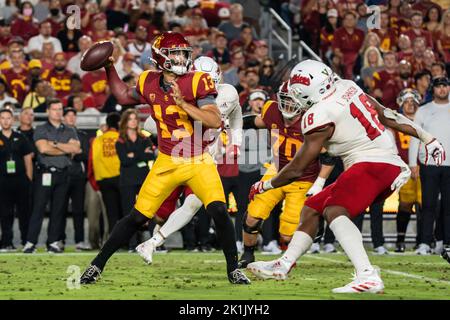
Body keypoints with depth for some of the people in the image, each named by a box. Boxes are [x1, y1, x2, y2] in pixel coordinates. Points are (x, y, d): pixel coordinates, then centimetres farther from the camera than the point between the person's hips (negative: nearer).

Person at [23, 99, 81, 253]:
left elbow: (76, 148, -4)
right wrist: (66, 150, -5)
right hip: (45, 173, -4)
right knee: (38, 208, -6)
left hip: (63, 174, 4)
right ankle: (30, 242, -7)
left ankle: (53, 242, 9)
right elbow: (43, 148, -14)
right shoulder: (41, 130, 3)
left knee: (58, 209, 3)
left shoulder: (70, 131, 14)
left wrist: (55, 144, -10)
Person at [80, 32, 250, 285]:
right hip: (167, 163, 2)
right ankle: (98, 264, 16)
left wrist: (183, 104, -30)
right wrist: (109, 68, 12)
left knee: (219, 211, -20)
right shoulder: (149, 83, -1)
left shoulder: (197, 82, -13)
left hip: (199, 162, -2)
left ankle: (233, 269, -2)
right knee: (137, 218, 3)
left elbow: (216, 122, -22)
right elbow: (124, 96, 21)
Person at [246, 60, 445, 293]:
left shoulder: (319, 116, -12)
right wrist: (427, 138, 27)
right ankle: (283, 265, 25)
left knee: (334, 211, -28)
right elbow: (387, 116, 20)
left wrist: (265, 185, 11)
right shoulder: (347, 87, 11)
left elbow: (296, 169, -6)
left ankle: (368, 277, -43)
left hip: (371, 164, -10)